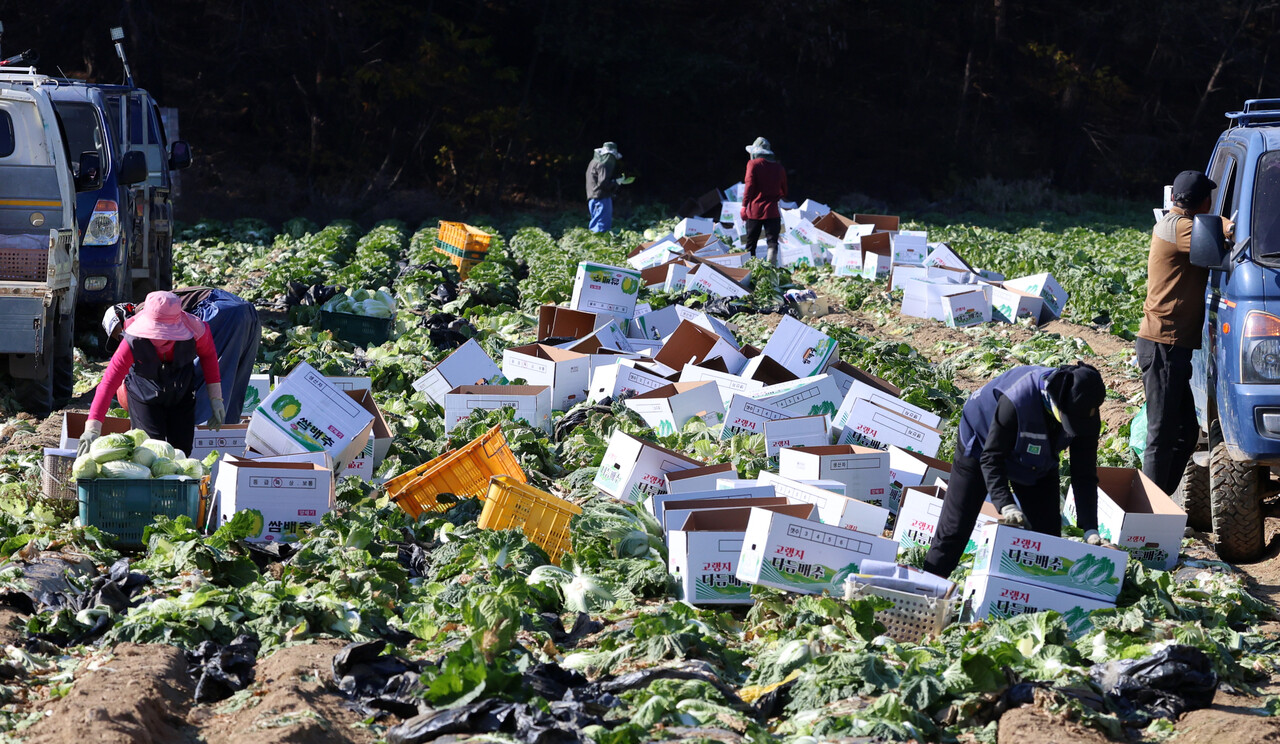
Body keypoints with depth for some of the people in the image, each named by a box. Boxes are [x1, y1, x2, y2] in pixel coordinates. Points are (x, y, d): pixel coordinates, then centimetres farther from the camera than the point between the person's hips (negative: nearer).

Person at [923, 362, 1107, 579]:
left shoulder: (1086, 413, -27)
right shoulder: (1017, 401, -43)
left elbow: (1084, 474, -20)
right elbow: (991, 458, -35)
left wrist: (1090, 529, -27)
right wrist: (1006, 505, -46)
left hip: (1038, 462, 5)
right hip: (982, 444, -4)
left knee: (1048, 532, -3)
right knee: (955, 528, -4)